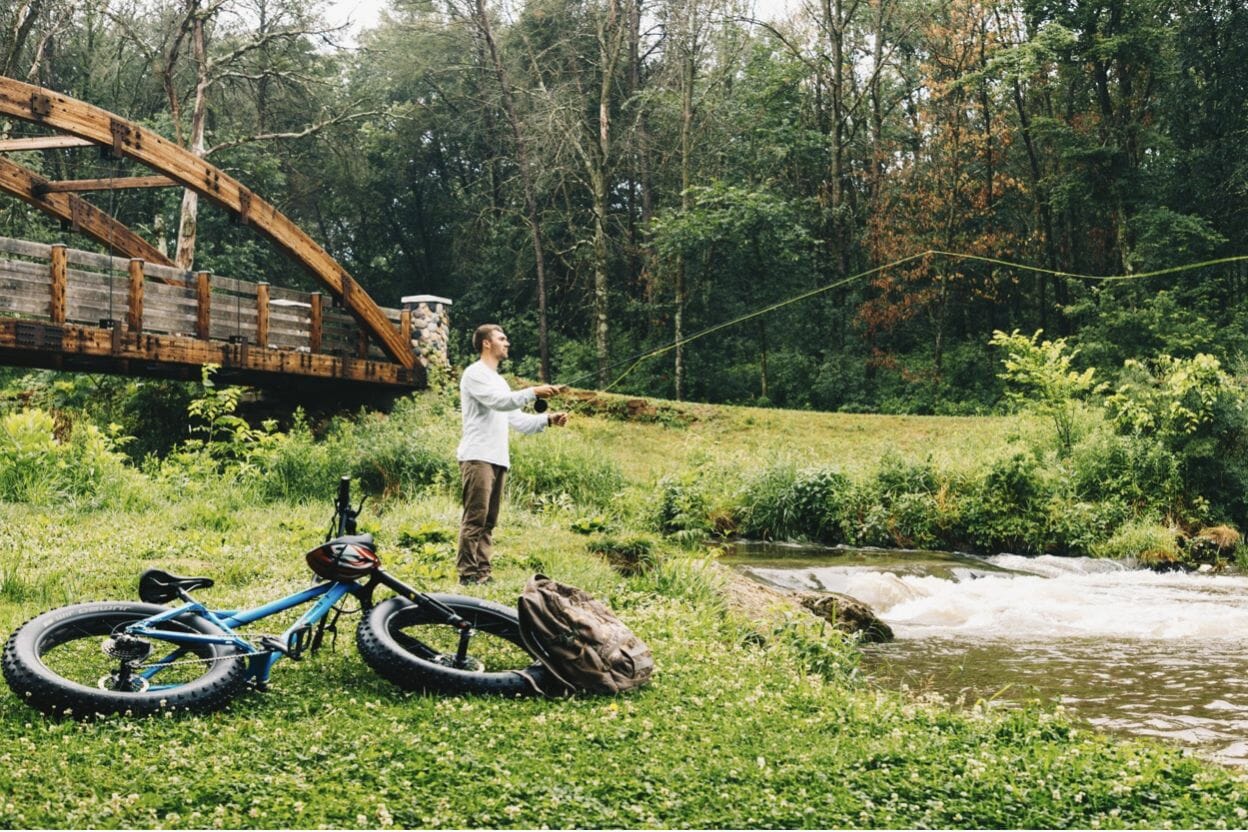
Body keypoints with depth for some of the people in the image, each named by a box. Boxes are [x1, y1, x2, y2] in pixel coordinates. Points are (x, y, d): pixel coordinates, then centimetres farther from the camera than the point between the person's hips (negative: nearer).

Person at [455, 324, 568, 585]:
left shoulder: (498, 380, 26)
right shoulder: (475, 374, -2)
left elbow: (517, 419, 22)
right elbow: (499, 401, -18)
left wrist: (547, 419, 9)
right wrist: (534, 392, -23)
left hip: (498, 459, 9)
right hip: (478, 457, -9)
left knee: (489, 521, 7)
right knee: (475, 518, -12)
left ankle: (482, 571, 10)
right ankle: (468, 573, -12)